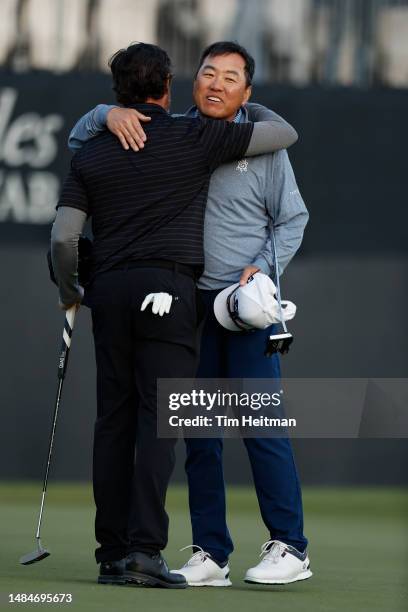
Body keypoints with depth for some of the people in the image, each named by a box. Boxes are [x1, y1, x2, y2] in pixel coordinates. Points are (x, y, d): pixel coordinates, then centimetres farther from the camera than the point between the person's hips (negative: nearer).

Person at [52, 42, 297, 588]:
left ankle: (112, 554, 6)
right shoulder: (195, 138, 2)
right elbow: (284, 134, 10)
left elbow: (63, 239, 5)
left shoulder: (91, 155, 11)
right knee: (158, 419, -7)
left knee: (113, 420, 6)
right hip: (167, 288, -4)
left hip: (108, 291, 4)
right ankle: (145, 548, -17)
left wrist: (69, 291, 24)